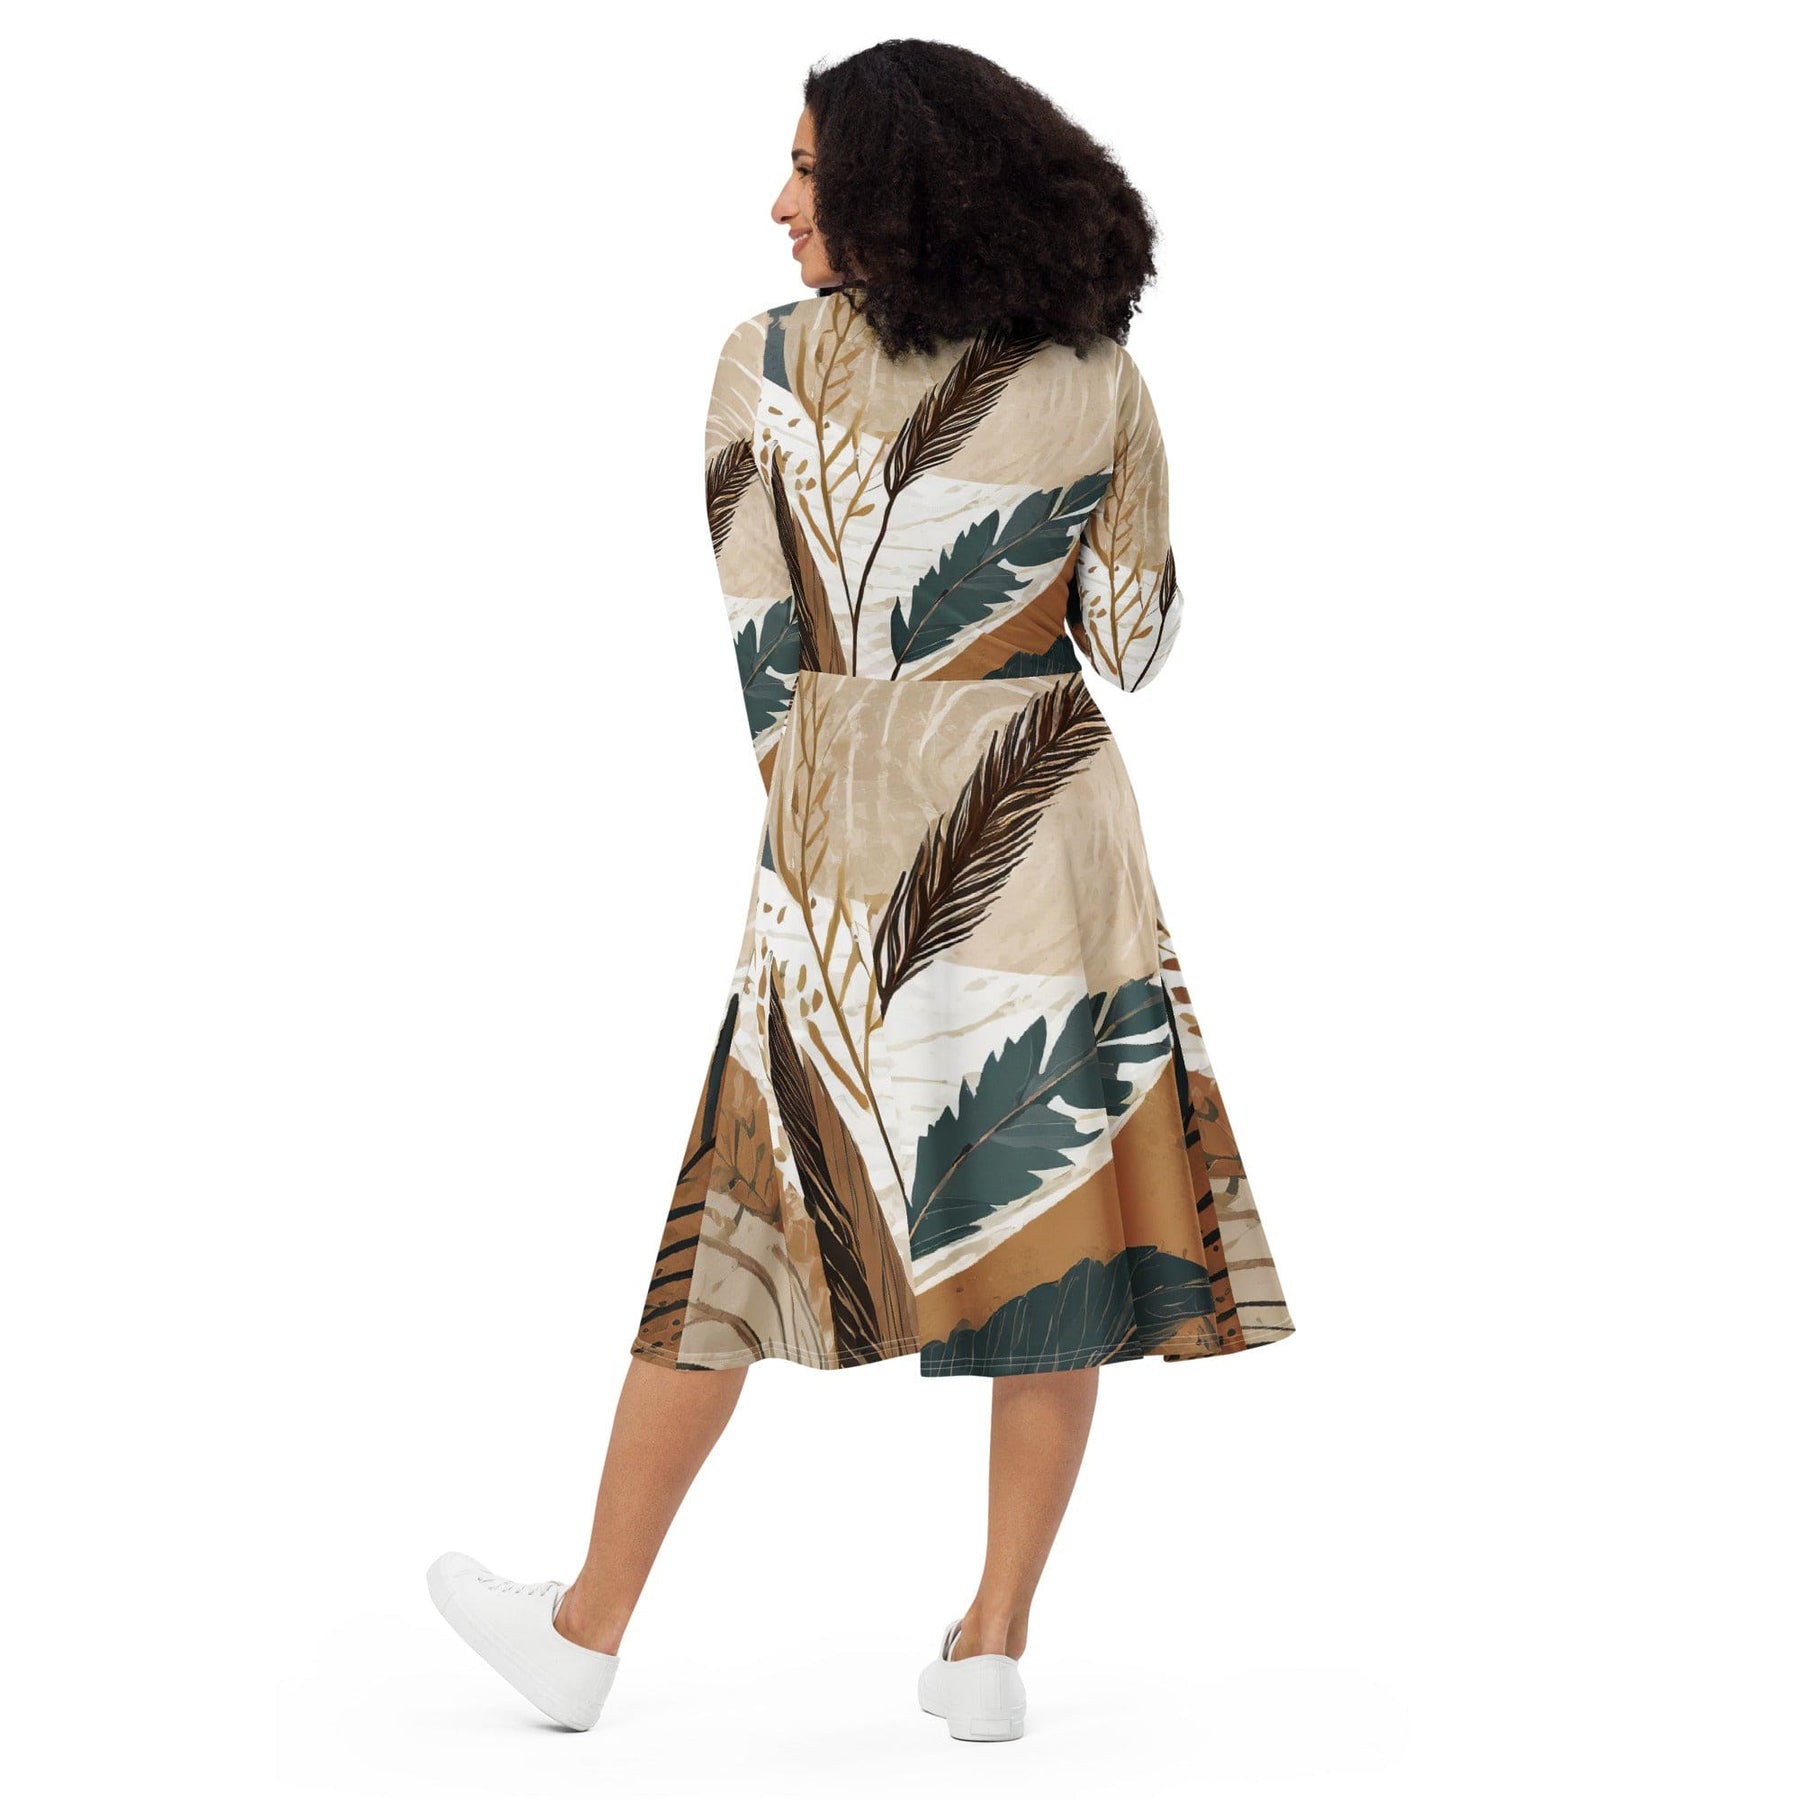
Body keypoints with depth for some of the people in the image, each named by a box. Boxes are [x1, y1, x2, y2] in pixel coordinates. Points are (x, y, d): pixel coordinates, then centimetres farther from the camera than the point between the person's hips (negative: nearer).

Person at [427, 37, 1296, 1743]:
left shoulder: (771, 365, -3)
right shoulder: (1096, 385, 0)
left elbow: (759, 637, 5)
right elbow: (1138, 641, 7)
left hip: (839, 834, -1)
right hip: (1049, 827, 1)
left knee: (748, 1208, 8)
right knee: (1054, 1206, 9)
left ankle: (589, 1630, 18)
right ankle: (992, 1646, 12)